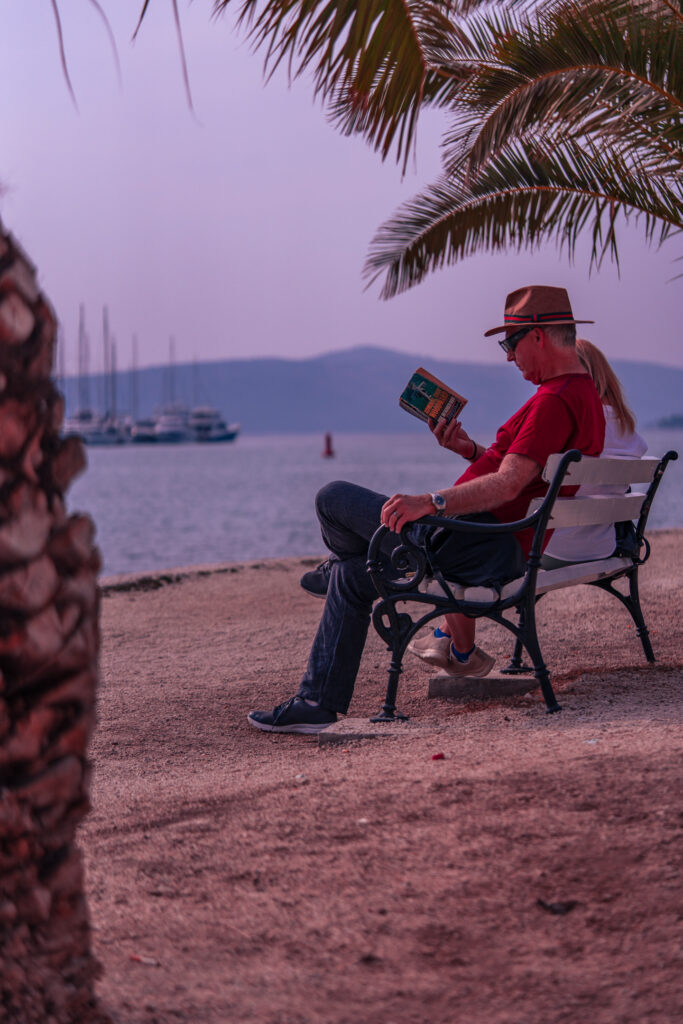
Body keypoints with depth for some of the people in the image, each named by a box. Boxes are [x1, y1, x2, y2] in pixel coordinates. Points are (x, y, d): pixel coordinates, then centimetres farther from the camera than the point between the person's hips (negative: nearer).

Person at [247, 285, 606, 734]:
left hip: (487, 546, -11)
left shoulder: (556, 400, -19)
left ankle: (339, 564, 30)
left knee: (334, 499, -3)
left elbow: (507, 485, -31)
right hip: (512, 547, 11)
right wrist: (471, 450, 13)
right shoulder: (586, 396, 15)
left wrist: (432, 502, -40)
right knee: (351, 577, 19)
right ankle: (318, 703, 19)